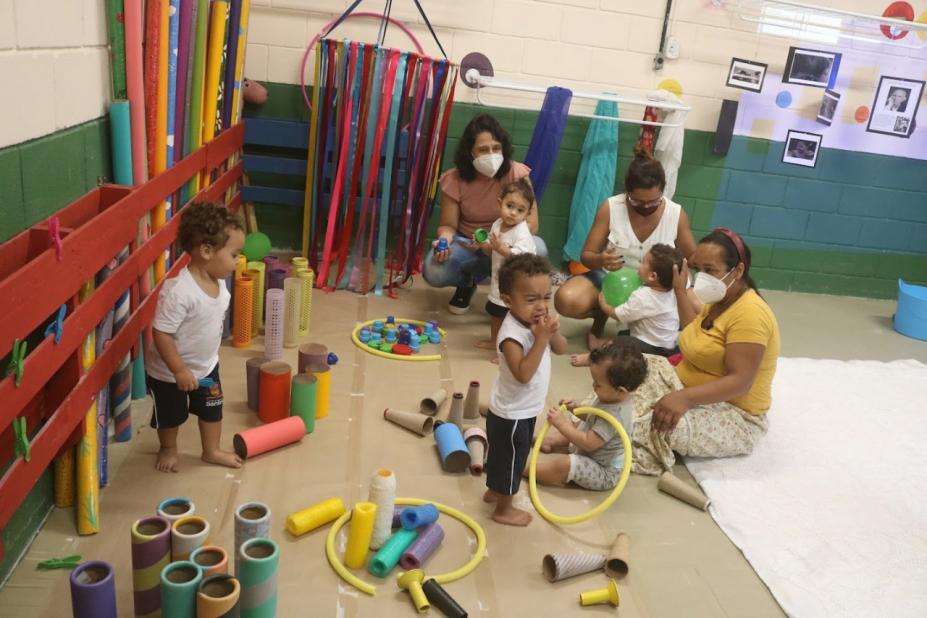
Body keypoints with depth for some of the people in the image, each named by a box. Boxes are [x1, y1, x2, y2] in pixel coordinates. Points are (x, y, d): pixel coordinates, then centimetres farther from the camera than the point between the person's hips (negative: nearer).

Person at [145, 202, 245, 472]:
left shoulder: (218, 281, -10)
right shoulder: (179, 291, -36)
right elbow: (161, 334, -30)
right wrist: (180, 371, -25)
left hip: (206, 365, 7)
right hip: (169, 373, -6)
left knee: (212, 409, 21)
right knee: (170, 415, 18)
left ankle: (212, 451, 43)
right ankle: (168, 449, 46)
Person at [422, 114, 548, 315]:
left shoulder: (517, 173, -19)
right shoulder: (454, 180, -15)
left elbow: (531, 224, -19)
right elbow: (448, 225, -9)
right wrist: (444, 240, -33)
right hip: (465, 242, 1)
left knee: (537, 249, -34)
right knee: (433, 273, -29)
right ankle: (467, 282, 10)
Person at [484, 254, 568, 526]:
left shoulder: (538, 322, -5)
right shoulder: (512, 333, -32)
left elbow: (561, 349, 1)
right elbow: (523, 374, -37)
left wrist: (553, 333, -20)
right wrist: (541, 339, -37)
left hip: (523, 410, 9)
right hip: (512, 414, -9)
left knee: (502, 455, 27)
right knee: (511, 459, 10)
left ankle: (493, 491, 48)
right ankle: (504, 509, 29)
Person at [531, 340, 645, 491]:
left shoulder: (614, 415, -35)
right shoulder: (612, 398, -8)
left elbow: (588, 443, -34)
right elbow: (592, 415, 11)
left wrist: (562, 424, -31)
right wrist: (575, 408, -6)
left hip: (604, 473, -10)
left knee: (564, 465, -29)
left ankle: (524, 469, -14)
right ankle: (553, 442, 11)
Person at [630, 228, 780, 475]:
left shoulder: (750, 314, -24)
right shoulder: (720, 301, 5)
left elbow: (740, 382, -30)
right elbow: (696, 333, 23)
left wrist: (684, 398, -38)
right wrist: (680, 289, 22)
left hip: (734, 417, -10)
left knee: (665, 426, -36)